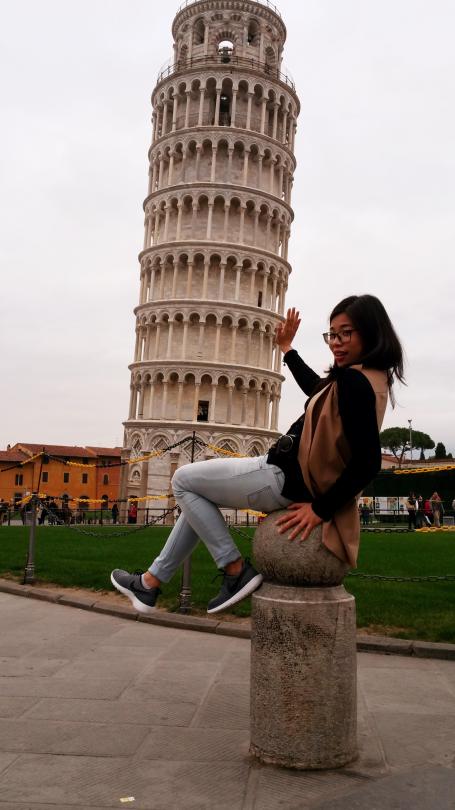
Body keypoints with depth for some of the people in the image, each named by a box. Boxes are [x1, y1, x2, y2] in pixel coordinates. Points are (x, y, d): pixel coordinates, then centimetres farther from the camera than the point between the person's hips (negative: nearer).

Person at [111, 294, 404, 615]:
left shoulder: (354, 383, -25)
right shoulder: (369, 376, 6)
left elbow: (368, 462, -31)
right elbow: (316, 387, 27)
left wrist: (320, 510, -24)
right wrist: (288, 348, 35)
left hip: (288, 480, -11)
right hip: (295, 476, 11)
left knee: (184, 480, 7)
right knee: (199, 494, 25)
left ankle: (236, 570, 5)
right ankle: (152, 582, 28)